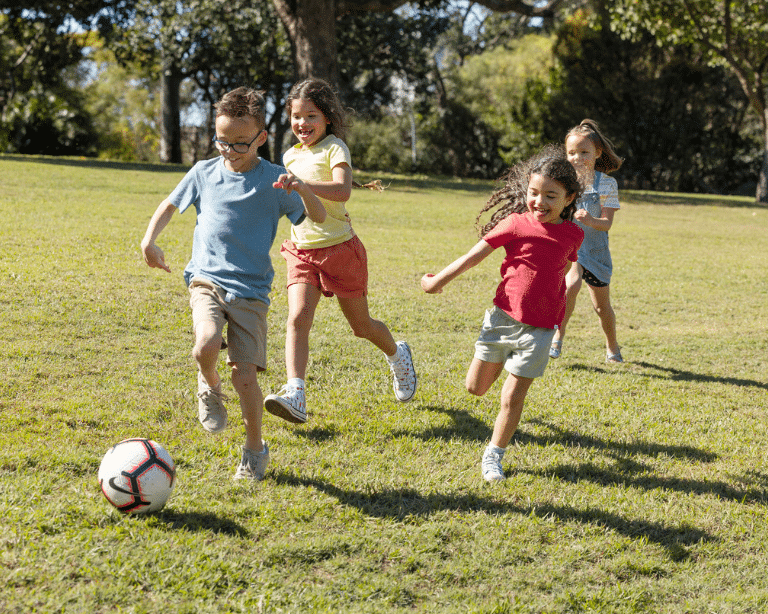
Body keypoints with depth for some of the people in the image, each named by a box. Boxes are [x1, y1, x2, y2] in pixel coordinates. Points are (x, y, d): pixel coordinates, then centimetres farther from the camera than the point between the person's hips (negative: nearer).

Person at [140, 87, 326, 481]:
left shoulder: (272, 180, -1)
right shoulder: (204, 173, 6)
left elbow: (319, 217, -6)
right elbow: (170, 204, 21)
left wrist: (302, 190, -26)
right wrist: (149, 240, 6)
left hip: (251, 290, -1)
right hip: (206, 280, 1)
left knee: (245, 375, -8)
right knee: (206, 346, -29)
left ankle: (255, 450, 15)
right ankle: (209, 387, 7)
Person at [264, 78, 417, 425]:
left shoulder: (335, 147, -12)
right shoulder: (290, 156, 11)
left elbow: (342, 190, -33)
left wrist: (301, 184, -43)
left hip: (339, 249, -5)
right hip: (302, 251, 5)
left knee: (362, 326, 10)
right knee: (298, 318, -19)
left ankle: (397, 355, 43)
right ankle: (295, 396, -29)